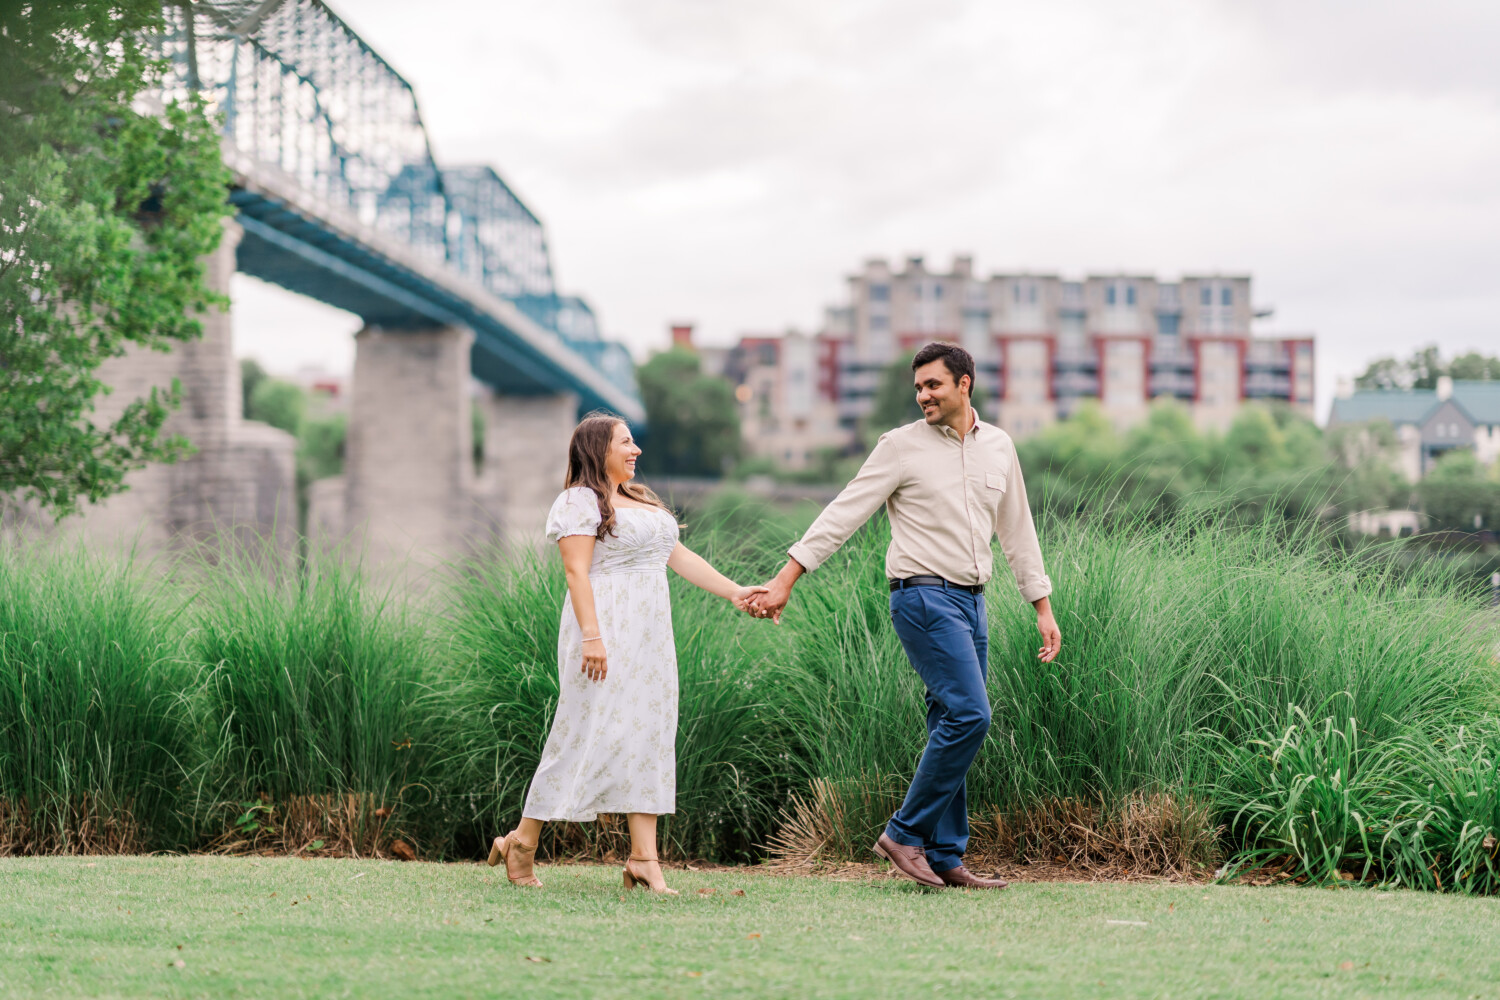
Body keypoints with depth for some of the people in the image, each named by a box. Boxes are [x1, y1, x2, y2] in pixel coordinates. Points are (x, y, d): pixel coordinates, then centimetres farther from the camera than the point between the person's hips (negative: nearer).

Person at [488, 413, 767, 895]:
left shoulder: (641, 499, 21)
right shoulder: (580, 501, -6)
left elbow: (677, 556, 21)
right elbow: (576, 570, -15)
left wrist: (733, 591, 14)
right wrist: (591, 635, -24)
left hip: (648, 637, 9)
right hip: (605, 629, -9)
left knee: (648, 737, 2)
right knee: (589, 734, -8)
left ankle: (643, 859, 1)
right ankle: (521, 843, 3)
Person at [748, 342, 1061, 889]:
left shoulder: (998, 446, 12)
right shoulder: (902, 445, -4)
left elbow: (1017, 530, 19)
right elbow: (843, 514, -7)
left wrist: (1043, 608, 17)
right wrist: (784, 581, -13)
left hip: (971, 600, 6)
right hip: (923, 596, -6)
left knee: (954, 726, 6)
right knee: (968, 714, -17)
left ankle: (944, 857, 11)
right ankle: (905, 832, -7)